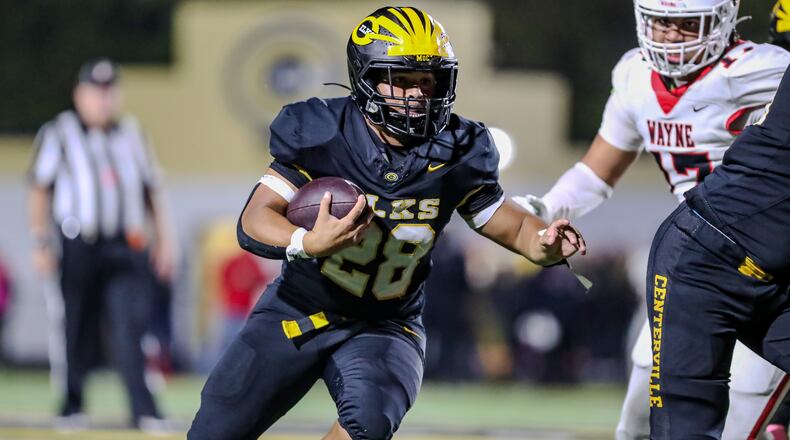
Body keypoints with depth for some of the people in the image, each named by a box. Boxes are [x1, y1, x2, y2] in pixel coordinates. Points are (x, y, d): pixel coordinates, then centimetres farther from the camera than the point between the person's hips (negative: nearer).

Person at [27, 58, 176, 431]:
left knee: (128, 330, -10)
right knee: (77, 332, 3)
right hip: (77, 248, -2)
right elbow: (39, 190, 1)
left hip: (125, 249, 2)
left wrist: (163, 239, 12)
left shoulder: (131, 134, 14)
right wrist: (41, 243, -6)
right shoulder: (58, 134, 3)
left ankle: (144, 411, -16)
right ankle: (72, 407, 18)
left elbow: (151, 190, 19)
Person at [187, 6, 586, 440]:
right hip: (299, 311, 0)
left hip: (384, 326, 0)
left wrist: (547, 245, -26)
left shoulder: (454, 155, -12)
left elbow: (514, 227, -2)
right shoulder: (321, 135, -18)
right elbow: (253, 222, -23)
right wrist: (309, 243, -44)